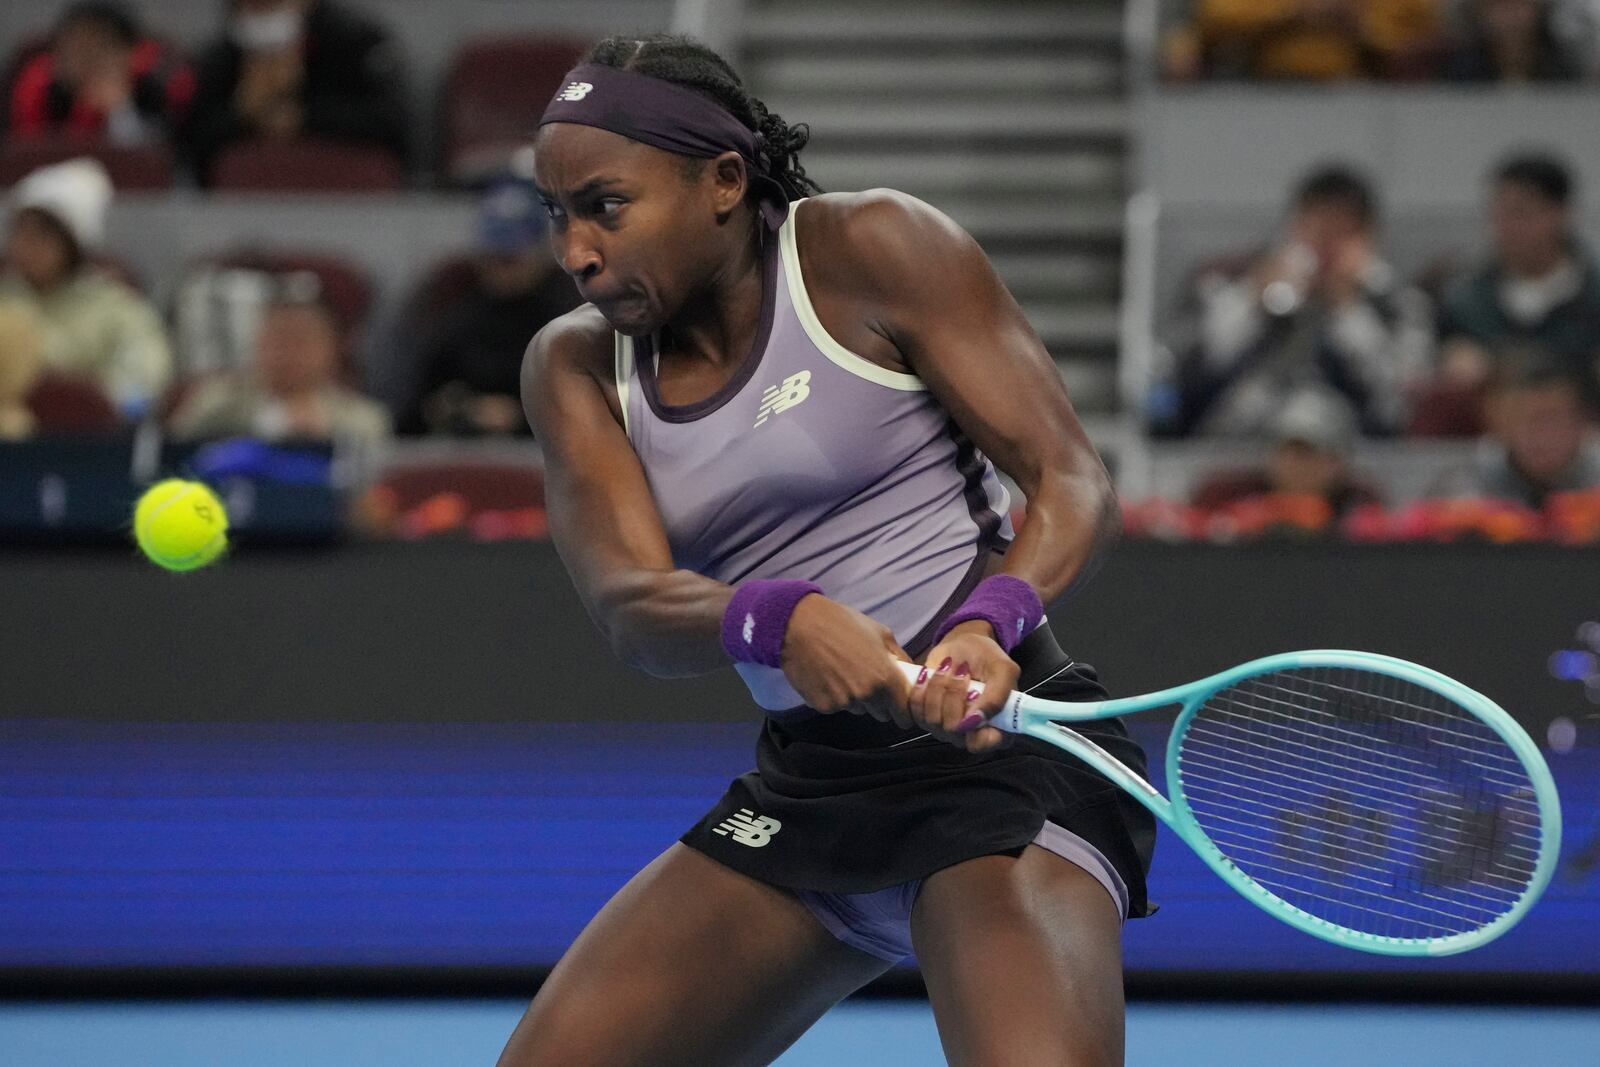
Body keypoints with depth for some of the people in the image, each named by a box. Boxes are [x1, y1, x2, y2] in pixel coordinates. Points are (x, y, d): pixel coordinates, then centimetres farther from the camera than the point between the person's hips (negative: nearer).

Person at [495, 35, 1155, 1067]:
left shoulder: (870, 248, -7)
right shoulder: (577, 365, 6)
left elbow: (1073, 483, -9)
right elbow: (631, 608, -10)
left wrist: (989, 619, -30)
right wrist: (774, 622, -32)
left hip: (1001, 751, -6)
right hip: (802, 784, 6)